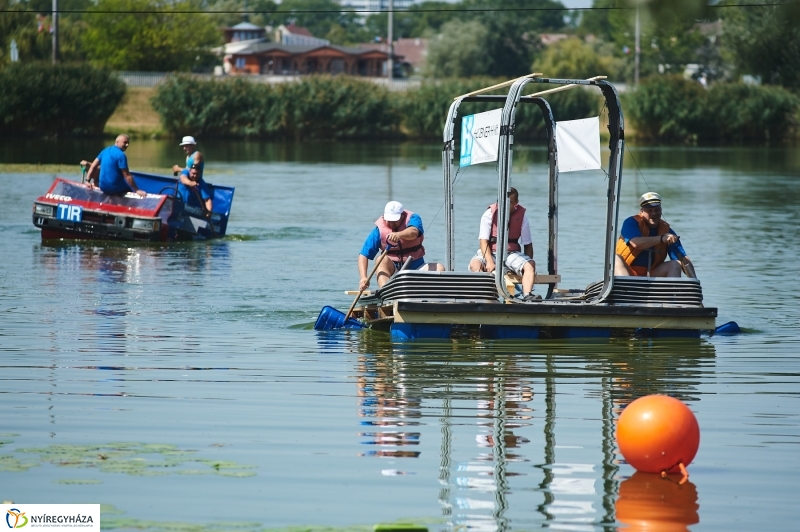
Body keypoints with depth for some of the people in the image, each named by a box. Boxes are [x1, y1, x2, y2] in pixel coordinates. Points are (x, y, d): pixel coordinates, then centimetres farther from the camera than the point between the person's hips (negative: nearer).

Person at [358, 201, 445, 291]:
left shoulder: (413, 219, -7)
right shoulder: (379, 230, -5)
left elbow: (413, 232, -33)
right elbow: (363, 255, -9)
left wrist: (399, 235, -55)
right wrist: (363, 278, -25)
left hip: (415, 268, 1)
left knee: (439, 268, -23)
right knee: (382, 260, -31)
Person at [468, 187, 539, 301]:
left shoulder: (522, 216, 0)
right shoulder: (490, 214, -6)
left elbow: (528, 244, 5)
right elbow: (483, 241, -10)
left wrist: (529, 266, -9)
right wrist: (489, 262, -26)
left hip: (512, 253, 2)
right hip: (490, 253, -2)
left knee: (530, 265, -29)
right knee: (475, 264, -34)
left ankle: (527, 295, -46)